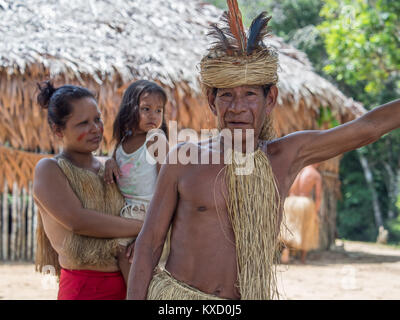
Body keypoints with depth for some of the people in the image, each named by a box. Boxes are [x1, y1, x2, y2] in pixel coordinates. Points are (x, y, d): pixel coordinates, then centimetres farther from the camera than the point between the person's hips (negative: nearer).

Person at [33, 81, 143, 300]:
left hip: (127, 285, 5)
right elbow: (78, 221, -18)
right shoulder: (48, 169, -4)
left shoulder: (107, 168, 12)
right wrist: (143, 228, -15)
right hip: (85, 288, -5)